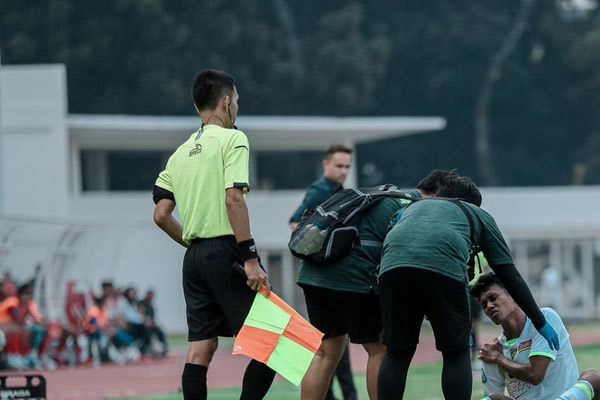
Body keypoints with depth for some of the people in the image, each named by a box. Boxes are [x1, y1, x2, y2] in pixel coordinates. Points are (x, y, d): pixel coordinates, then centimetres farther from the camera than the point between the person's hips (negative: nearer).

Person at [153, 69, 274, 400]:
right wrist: (250, 258, -18)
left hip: (195, 259, 7)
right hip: (226, 253, -7)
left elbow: (161, 214, 12)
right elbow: (233, 199, -16)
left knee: (200, 350, 5)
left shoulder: (181, 153, 16)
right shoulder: (232, 139, -4)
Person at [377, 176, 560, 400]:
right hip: (443, 269, -3)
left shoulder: (415, 206, 42)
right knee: (456, 353, 13)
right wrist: (540, 322, 34)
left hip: (392, 266, 3)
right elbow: (509, 274, 29)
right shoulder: (477, 214, 32)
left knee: (397, 354, 14)